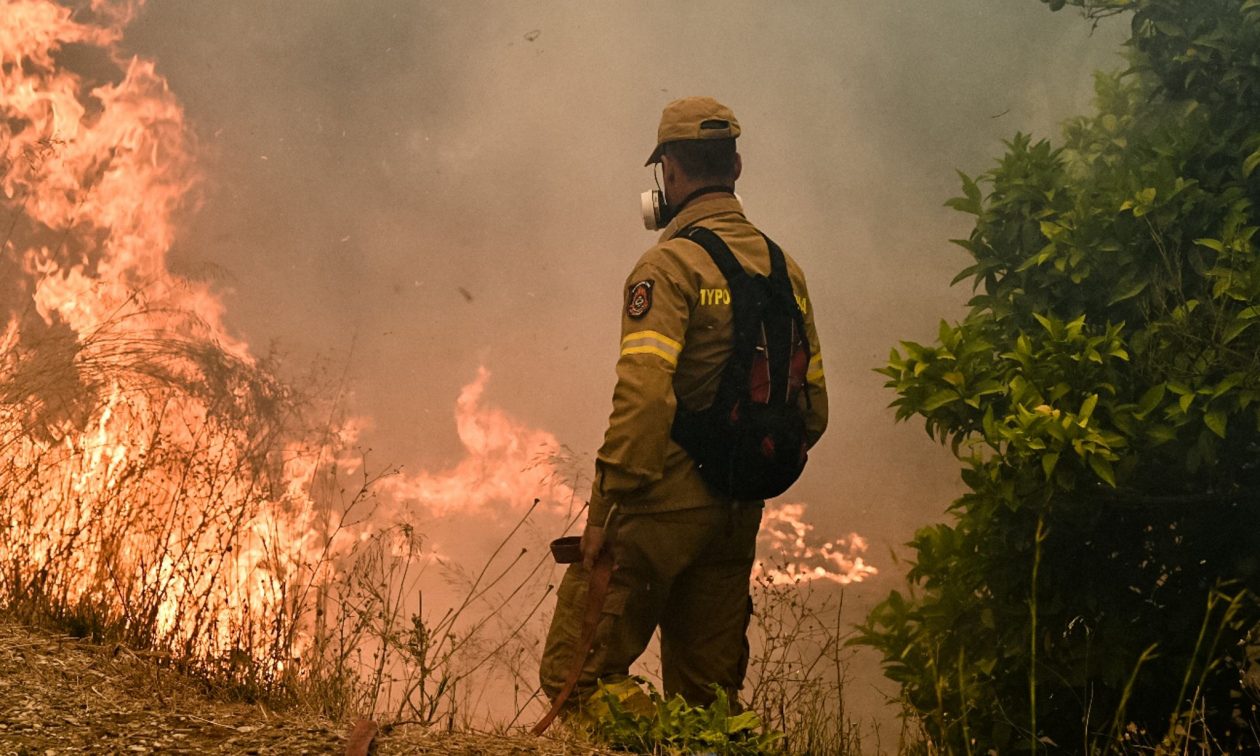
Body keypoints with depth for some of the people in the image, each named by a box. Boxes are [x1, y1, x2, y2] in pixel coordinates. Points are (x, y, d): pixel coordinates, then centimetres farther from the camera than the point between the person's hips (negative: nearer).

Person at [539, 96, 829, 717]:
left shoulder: (669, 265, -10)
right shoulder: (784, 269, 13)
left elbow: (644, 396, -21)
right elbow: (812, 410, 15)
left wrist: (604, 508, -17)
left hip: (664, 504, -7)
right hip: (738, 518, 7)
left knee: (575, 673, -3)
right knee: (706, 694, 13)